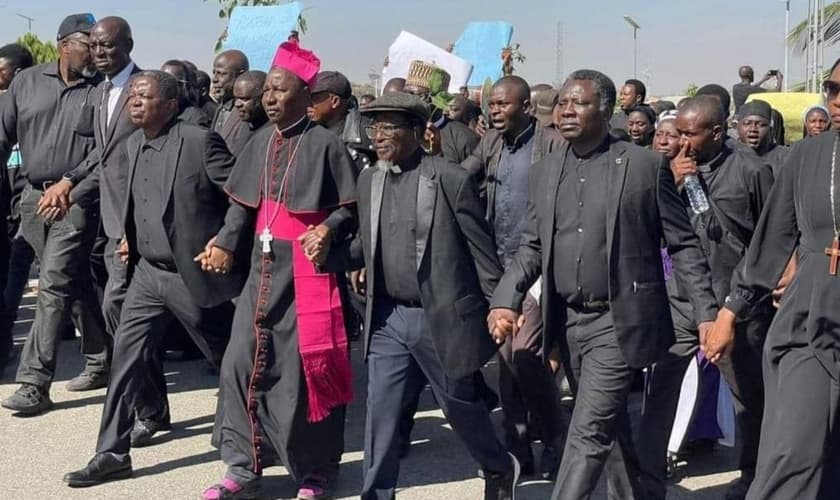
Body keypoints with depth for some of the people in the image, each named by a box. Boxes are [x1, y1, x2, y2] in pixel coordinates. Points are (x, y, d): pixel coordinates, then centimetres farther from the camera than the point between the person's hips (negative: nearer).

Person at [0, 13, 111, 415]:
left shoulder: (101, 91, -5)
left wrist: (68, 185, -20)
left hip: (76, 200, -5)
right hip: (35, 197, 5)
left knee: (54, 284, -10)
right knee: (76, 283, 14)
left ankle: (34, 383, -8)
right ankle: (100, 362, 28)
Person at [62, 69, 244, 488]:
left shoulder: (199, 140, -14)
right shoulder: (133, 144, 8)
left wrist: (226, 242, -18)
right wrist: (128, 236, 12)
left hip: (193, 272, -6)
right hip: (148, 271, 7)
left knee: (229, 359, 8)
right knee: (127, 355, 3)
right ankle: (112, 454, 10)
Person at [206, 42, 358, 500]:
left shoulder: (324, 144, -10)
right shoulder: (259, 142, 8)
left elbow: (350, 206, -6)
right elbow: (243, 202, 13)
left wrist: (327, 229, -23)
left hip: (306, 270, -6)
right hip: (263, 268, 6)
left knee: (305, 368, 2)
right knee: (242, 362, 3)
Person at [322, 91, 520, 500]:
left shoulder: (451, 180, -12)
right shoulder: (369, 180, 6)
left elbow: (482, 253, -8)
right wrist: (326, 252, -6)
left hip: (441, 317, -4)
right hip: (388, 318, 5)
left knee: (460, 406, 13)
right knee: (380, 412, 5)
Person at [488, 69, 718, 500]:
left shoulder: (646, 165, -6)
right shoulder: (544, 172, 8)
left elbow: (683, 245, -3)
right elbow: (531, 247, 10)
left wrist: (706, 313, -8)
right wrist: (506, 300, -6)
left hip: (617, 322, -5)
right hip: (567, 321, 5)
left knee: (589, 432, -9)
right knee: (610, 427, 19)